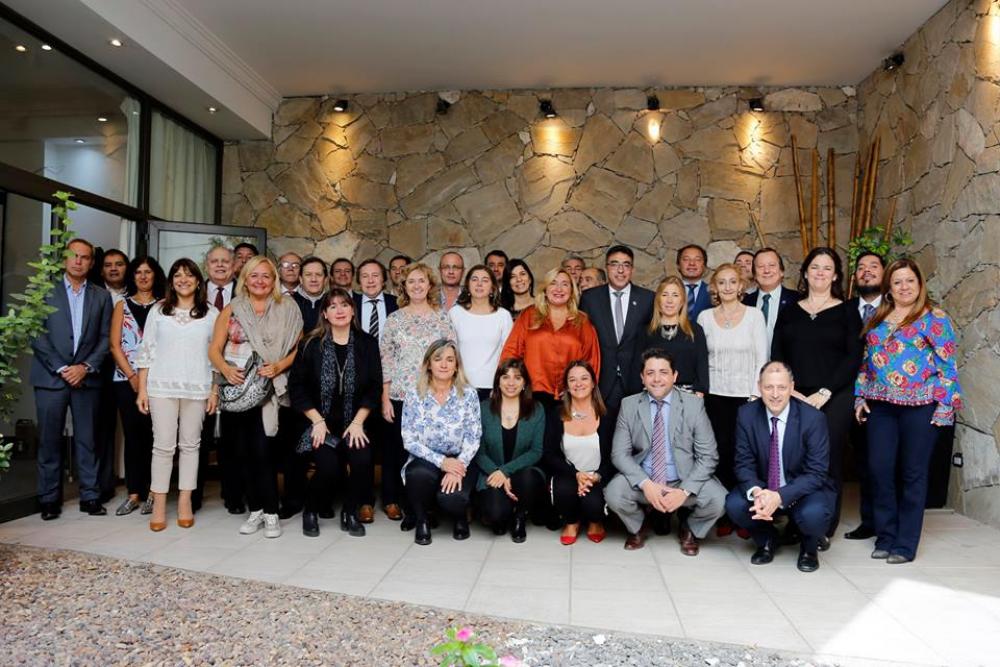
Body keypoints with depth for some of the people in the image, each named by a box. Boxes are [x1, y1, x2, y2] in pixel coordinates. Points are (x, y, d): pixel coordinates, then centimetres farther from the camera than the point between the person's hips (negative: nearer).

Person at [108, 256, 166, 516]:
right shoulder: (122, 306, 10)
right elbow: (114, 345, 4)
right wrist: (132, 376, -6)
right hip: (126, 379, 2)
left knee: (153, 434, -2)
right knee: (132, 434, 2)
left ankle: (152, 492, 6)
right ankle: (133, 493, 8)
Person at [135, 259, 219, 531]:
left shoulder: (211, 314, 6)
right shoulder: (158, 311, 8)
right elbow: (146, 351, 7)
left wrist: (215, 390, 1)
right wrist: (142, 389, 2)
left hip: (197, 388, 0)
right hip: (162, 387, 0)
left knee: (190, 444, 6)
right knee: (163, 445, 0)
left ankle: (185, 502, 14)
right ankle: (159, 506, 8)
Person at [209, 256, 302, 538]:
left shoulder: (287, 309, 6)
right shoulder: (231, 310, 10)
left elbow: (298, 349, 3)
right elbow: (214, 349, 8)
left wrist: (278, 366, -13)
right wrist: (226, 369, -10)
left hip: (268, 388, -3)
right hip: (236, 388, 3)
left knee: (261, 450, -11)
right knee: (244, 451, 6)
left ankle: (270, 513, -1)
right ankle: (255, 510, 17)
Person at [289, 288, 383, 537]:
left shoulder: (367, 343, 2)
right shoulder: (311, 344, -1)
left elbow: (375, 387, 1)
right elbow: (296, 386, 0)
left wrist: (358, 422, -7)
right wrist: (318, 421, -8)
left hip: (353, 424, 1)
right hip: (321, 422, -1)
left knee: (363, 460, -24)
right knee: (328, 467, -23)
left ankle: (350, 512, 4)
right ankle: (311, 511, 9)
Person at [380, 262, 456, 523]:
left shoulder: (442, 318, 6)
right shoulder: (394, 319, 6)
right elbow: (385, 360, 4)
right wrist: (385, 398, -1)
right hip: (400, 395, 0)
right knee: (396, 448, 5)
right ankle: (392, 499, 22)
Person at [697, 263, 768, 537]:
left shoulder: (754, 315, 1)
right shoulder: (705, 317, 5)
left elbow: (761, 358, 0)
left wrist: (756, 395, -6)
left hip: (745, 395, -1)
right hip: (715, 395, 1)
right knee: (721, 453, 1)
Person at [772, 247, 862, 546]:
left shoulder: (846, 312, 5)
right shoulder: (789, 312, 12)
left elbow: (853, 357, -2)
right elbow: (777, 356, 9)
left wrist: (824, 393, -11)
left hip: (834, 400, -2)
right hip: (794, 399, 2)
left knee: (828, 462, 1)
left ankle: (824, 529, 12)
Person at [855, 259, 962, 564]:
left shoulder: (934, 318, -2)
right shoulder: (877, 319, 13)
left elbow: (947, 364, -5)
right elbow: (866, 361, 16)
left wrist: (944, 405, -10)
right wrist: (860, 396, 10)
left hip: (920, 405, -4)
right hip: (880, 405, 4)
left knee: (913, 473, 5)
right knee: (879, 469, 2)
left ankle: (906, 544, 15)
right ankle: (885, 536, 17)